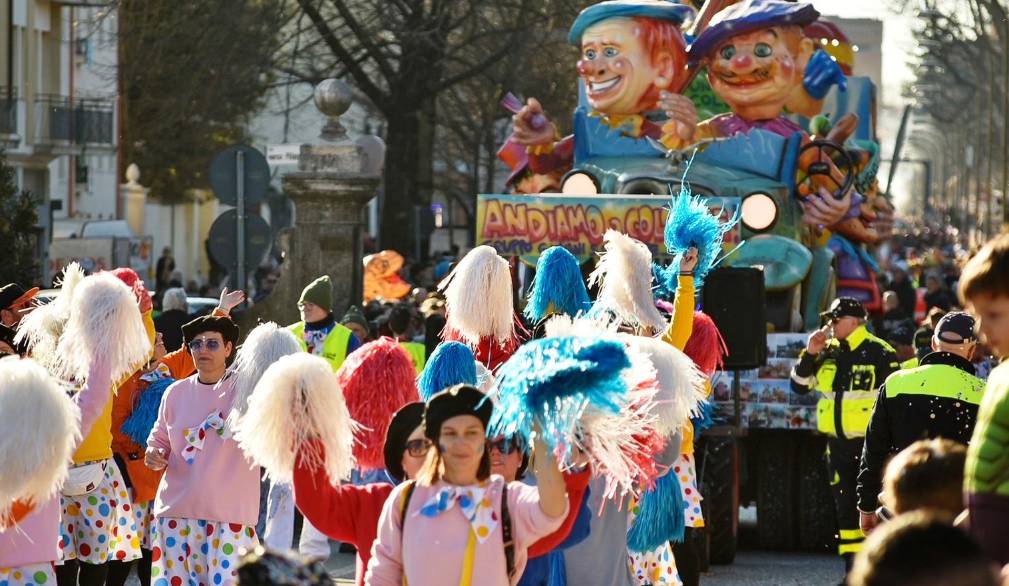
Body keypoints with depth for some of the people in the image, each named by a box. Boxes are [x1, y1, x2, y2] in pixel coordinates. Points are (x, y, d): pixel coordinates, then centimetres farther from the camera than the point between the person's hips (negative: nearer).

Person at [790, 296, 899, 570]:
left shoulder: (880, 354, -9)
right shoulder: (828, 353, 10)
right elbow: (799, 386, 13)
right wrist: (809, 354, -3)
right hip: (838, 445, 7)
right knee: (845, 507, 11)